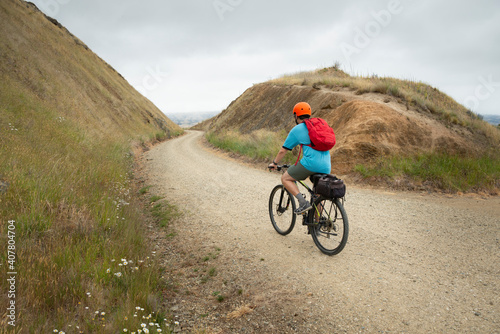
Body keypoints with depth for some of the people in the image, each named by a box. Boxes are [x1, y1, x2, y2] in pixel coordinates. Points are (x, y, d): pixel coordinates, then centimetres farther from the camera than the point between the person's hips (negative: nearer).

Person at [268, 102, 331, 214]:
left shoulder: (296, 130, 6)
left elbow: (283, 150, 12)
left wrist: (274, 163, 28)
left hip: (311, 163, -6)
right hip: (326, 167, 6)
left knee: (285, 179, 10)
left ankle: (303, 202, -5)